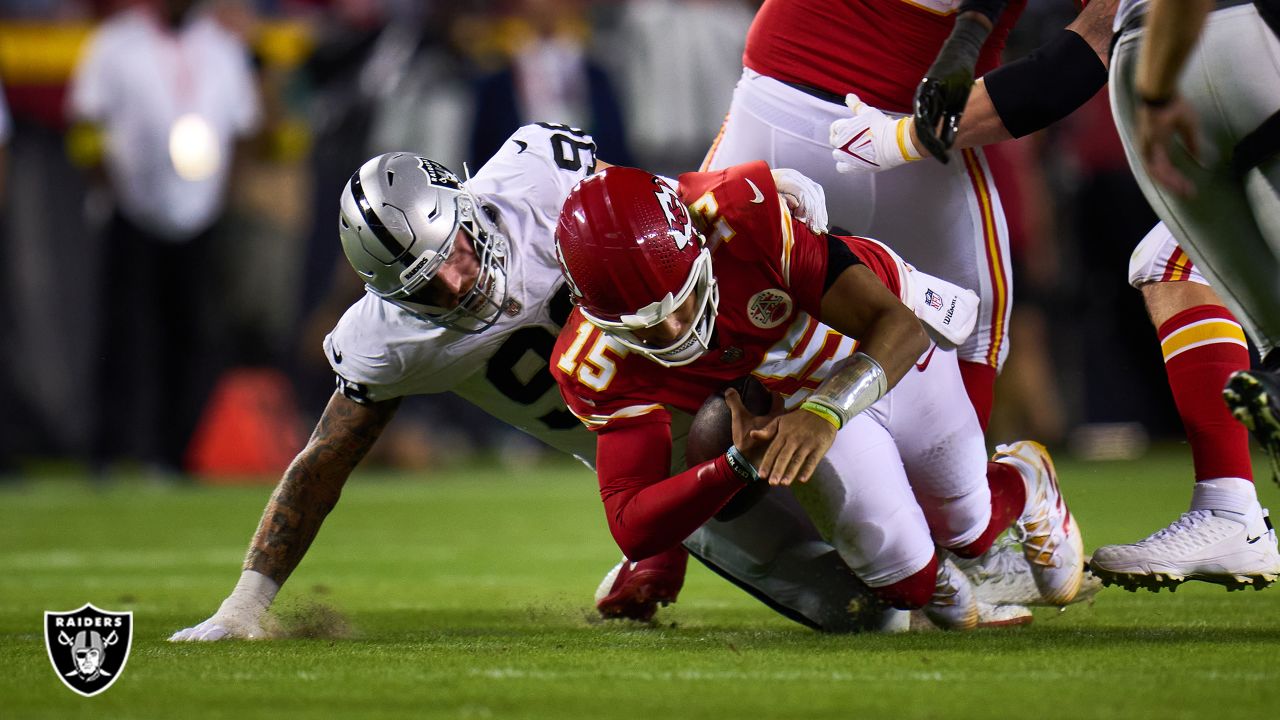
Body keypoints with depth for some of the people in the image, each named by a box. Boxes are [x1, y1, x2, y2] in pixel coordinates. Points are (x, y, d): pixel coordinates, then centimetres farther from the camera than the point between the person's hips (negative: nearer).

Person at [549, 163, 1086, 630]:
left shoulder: (746, 216, -43)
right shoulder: (600, 363, -33)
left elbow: (898, 328, -41)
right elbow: (633, 530, -34)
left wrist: (827, 411, -59)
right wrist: (739, 465, -51)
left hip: (886, 349, -1)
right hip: (794, 404, 1)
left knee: (967, 530, 17)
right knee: (903, 577, -13)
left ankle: (1025, 481, 54)